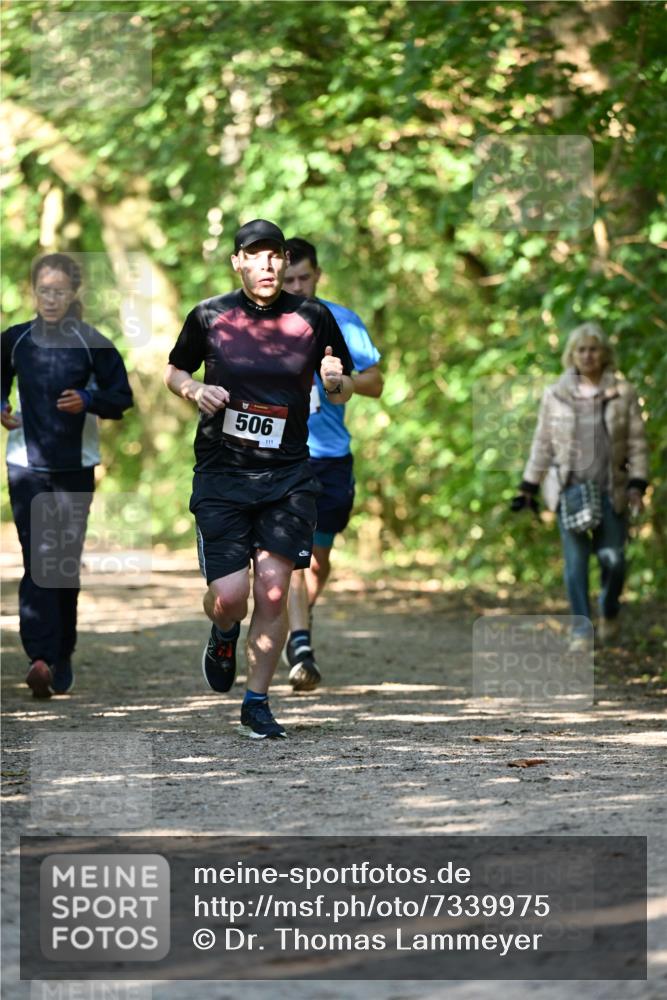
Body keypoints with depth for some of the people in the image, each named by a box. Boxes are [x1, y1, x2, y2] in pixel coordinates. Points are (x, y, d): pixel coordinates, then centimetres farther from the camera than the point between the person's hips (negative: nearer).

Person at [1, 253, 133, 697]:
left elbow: (123, 397, 1)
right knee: (38, 558, -12)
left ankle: (62, 655, 21)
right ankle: (42, 657, -21)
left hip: (76, 465, 0)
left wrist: (87, 400, -16)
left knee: (67, 561, 6)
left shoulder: (92, 343, -2)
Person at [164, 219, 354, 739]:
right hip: (221, 475, 0)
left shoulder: (314, 318, 1)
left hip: (288, 476, 1)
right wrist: (196, 390, -7)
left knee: (273, 589, -8)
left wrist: (336, 381, -12)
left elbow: (343, 394, 11)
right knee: (229, 596, -9)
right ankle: (224, 634, 29)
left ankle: (257, 703, 8)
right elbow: (174, 370, 15)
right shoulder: (208, 316, 0)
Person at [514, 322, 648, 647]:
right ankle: (581, 630, 4)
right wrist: (528, 487, 9)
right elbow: (542, 444, 11)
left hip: (610, 490, -1)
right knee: (575, 561, -3)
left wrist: (637, 484, -6)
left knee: (613, 559, -4)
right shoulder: (555, 396, 5)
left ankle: (609, 612, 25)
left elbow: (637, 443, 4)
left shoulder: (623, 394, 3)